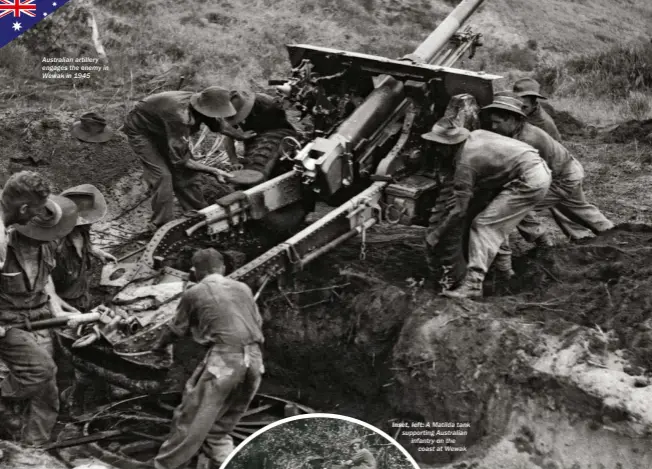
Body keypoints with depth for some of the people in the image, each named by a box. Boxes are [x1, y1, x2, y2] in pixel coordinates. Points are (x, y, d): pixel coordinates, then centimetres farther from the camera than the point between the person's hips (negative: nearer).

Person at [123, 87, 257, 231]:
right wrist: (213, 171, -31)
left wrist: (241, 135, 14)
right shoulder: (179, 117, -44)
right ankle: (162, 228, -4)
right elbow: (180, 160, -36)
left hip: (162, 130, 7)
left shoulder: (201, 106, -21)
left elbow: (219, 124, 6)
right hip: (141, 131, -7)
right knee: (162, 175, -17)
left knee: (186, 173, 3)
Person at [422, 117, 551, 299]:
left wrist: (435, 234, 1)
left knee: (483, 225, -10)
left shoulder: (465, 163, -14)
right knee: (499, 223, 21)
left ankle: (473, 282, -15)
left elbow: (459, 211, -11)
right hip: (540, 169, 10)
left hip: (528, 182, -10)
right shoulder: (475, 135, 9)